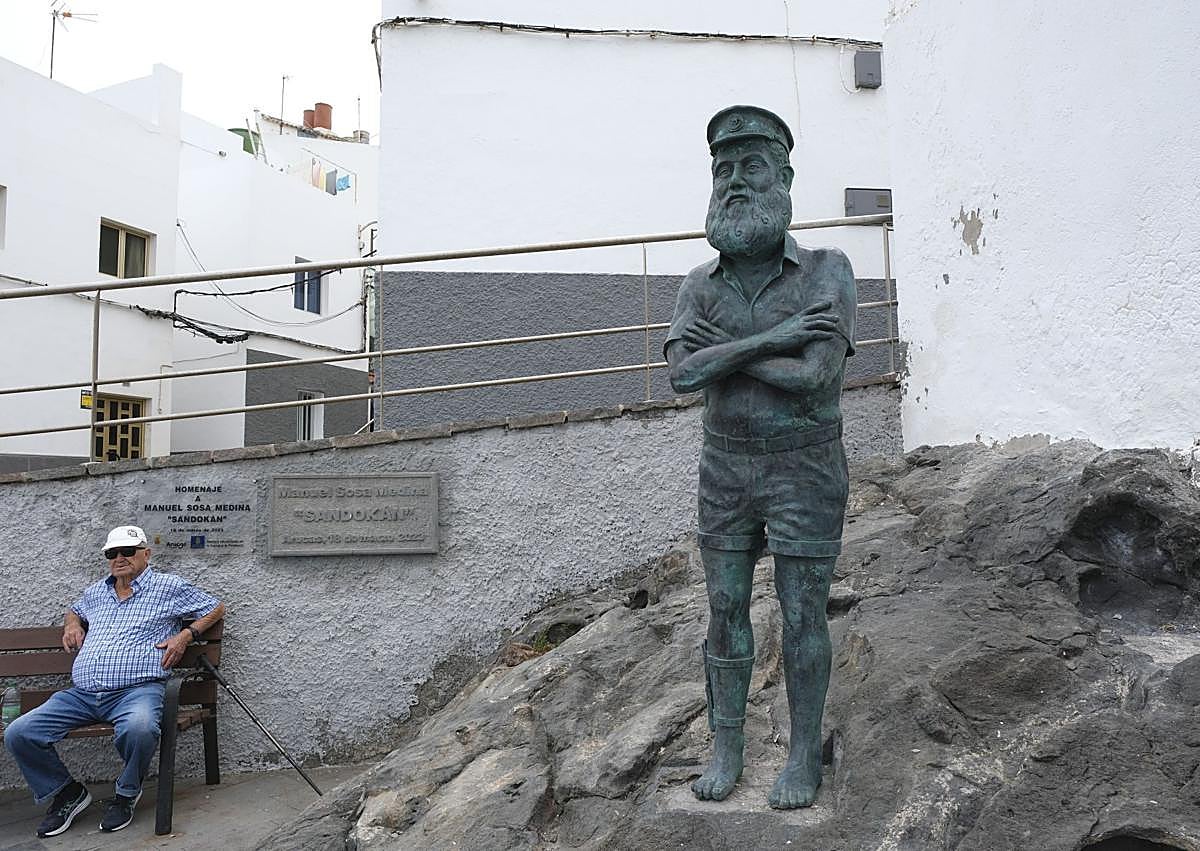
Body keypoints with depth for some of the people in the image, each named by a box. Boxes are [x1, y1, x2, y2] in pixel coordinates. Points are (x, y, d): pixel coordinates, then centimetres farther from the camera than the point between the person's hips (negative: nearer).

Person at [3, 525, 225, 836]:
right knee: (18, 734, -14)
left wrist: (186, 634, -1)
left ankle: (127, 793, -7)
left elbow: (216, 608, 14)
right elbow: (74, 611, 47)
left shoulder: (169, 587, 9)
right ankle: (66, 793, 8)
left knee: (139, 729, -39)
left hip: (137, 690, -5)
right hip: (81, 694, 6)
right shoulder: (96, 592, 25)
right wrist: (72, 625, 23)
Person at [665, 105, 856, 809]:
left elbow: (815, 376, -24)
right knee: (726, 611, 10)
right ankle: (727, 747, 26)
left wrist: (722, 350, -17)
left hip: (806, 469, -3)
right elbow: (683, 375, -16)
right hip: (726, 467, 3)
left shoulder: (828, 272, -10)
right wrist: (770, 339, -24)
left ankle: (805, 754, 24)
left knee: (803, 616, 6)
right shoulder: (700, 286, 0)